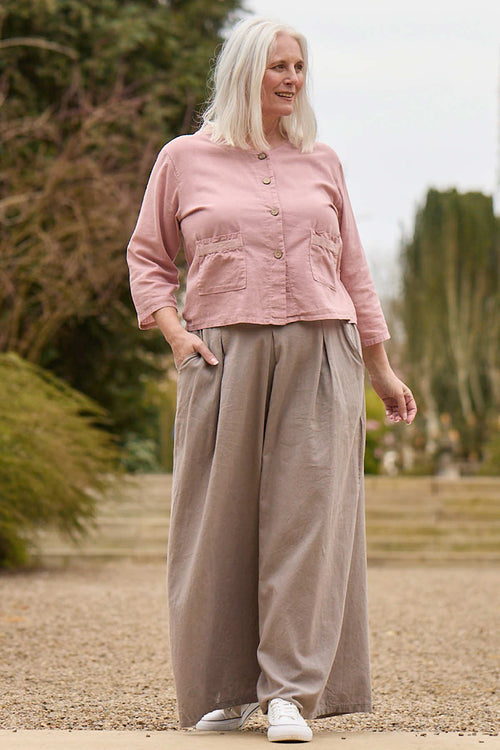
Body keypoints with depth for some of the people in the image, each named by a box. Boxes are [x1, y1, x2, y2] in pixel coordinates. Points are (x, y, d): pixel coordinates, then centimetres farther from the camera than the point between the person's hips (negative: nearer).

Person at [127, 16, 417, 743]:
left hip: (320, 359, 1)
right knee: (221, 523, 1)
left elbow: (351, 269, 18)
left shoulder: (322, 162, 14)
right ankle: (223, 691, 13)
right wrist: (174, 331, -3)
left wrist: (382, 369, 17)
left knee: (308, 516, -7)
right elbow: (148, 258, 14)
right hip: (225, 358, -1)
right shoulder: (183, 160, 8)